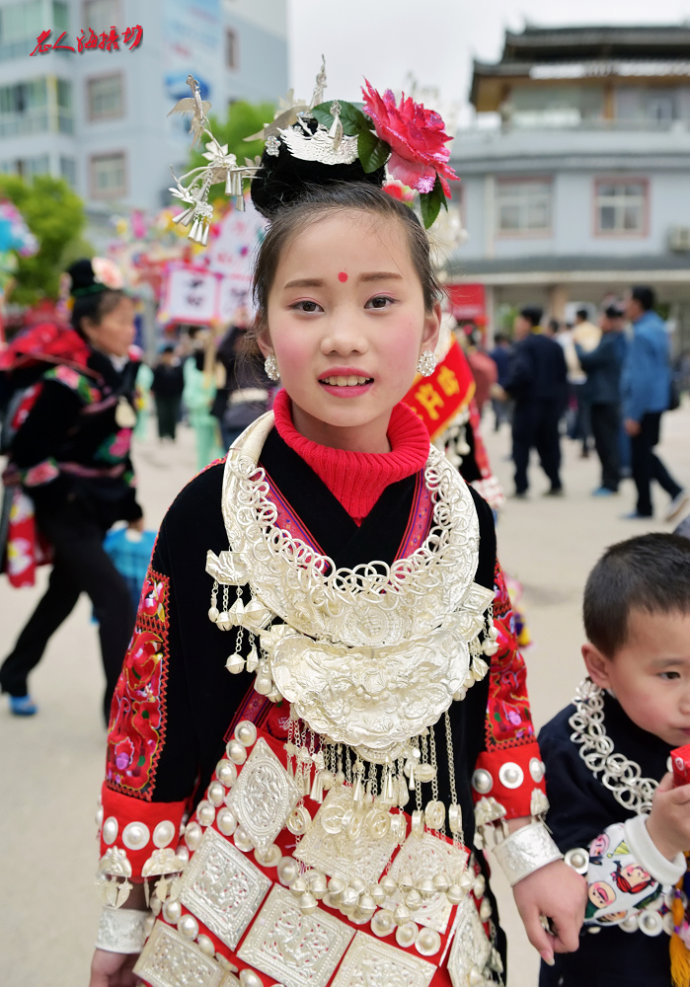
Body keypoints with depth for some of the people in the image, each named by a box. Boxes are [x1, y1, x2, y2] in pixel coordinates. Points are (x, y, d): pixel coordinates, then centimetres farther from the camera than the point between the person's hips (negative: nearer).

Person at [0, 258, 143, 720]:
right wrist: (67, 498, -16)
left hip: (102, 502, 8)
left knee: (63, 595, 21)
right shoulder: (72, 381, -22)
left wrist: (131, 509, 13)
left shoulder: (124, 372, 2)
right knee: (116, 598, -12)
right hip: (67, 505, -8)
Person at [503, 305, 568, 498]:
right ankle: (555, 484, 12)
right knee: (548, 443, 14)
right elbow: (562, 372, 13)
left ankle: (521, 486, -3)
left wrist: (507, 390, -17)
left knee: (521, 443, 0)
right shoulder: (553, 345, 12)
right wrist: (559, 398, 18)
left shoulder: (523, 345, -11)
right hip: (552, 401, 7)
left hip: (529, 402, -7)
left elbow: (521, 372, -26)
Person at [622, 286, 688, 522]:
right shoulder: (658, 328, 12)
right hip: (657, 402, 10)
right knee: (646, 454, 18)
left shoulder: (641, 334, -19)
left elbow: (641, 377, -23)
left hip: (643, 405, -10)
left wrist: (633, 414, -20)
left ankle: (644, 507, 12)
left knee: (640, 458, 2)